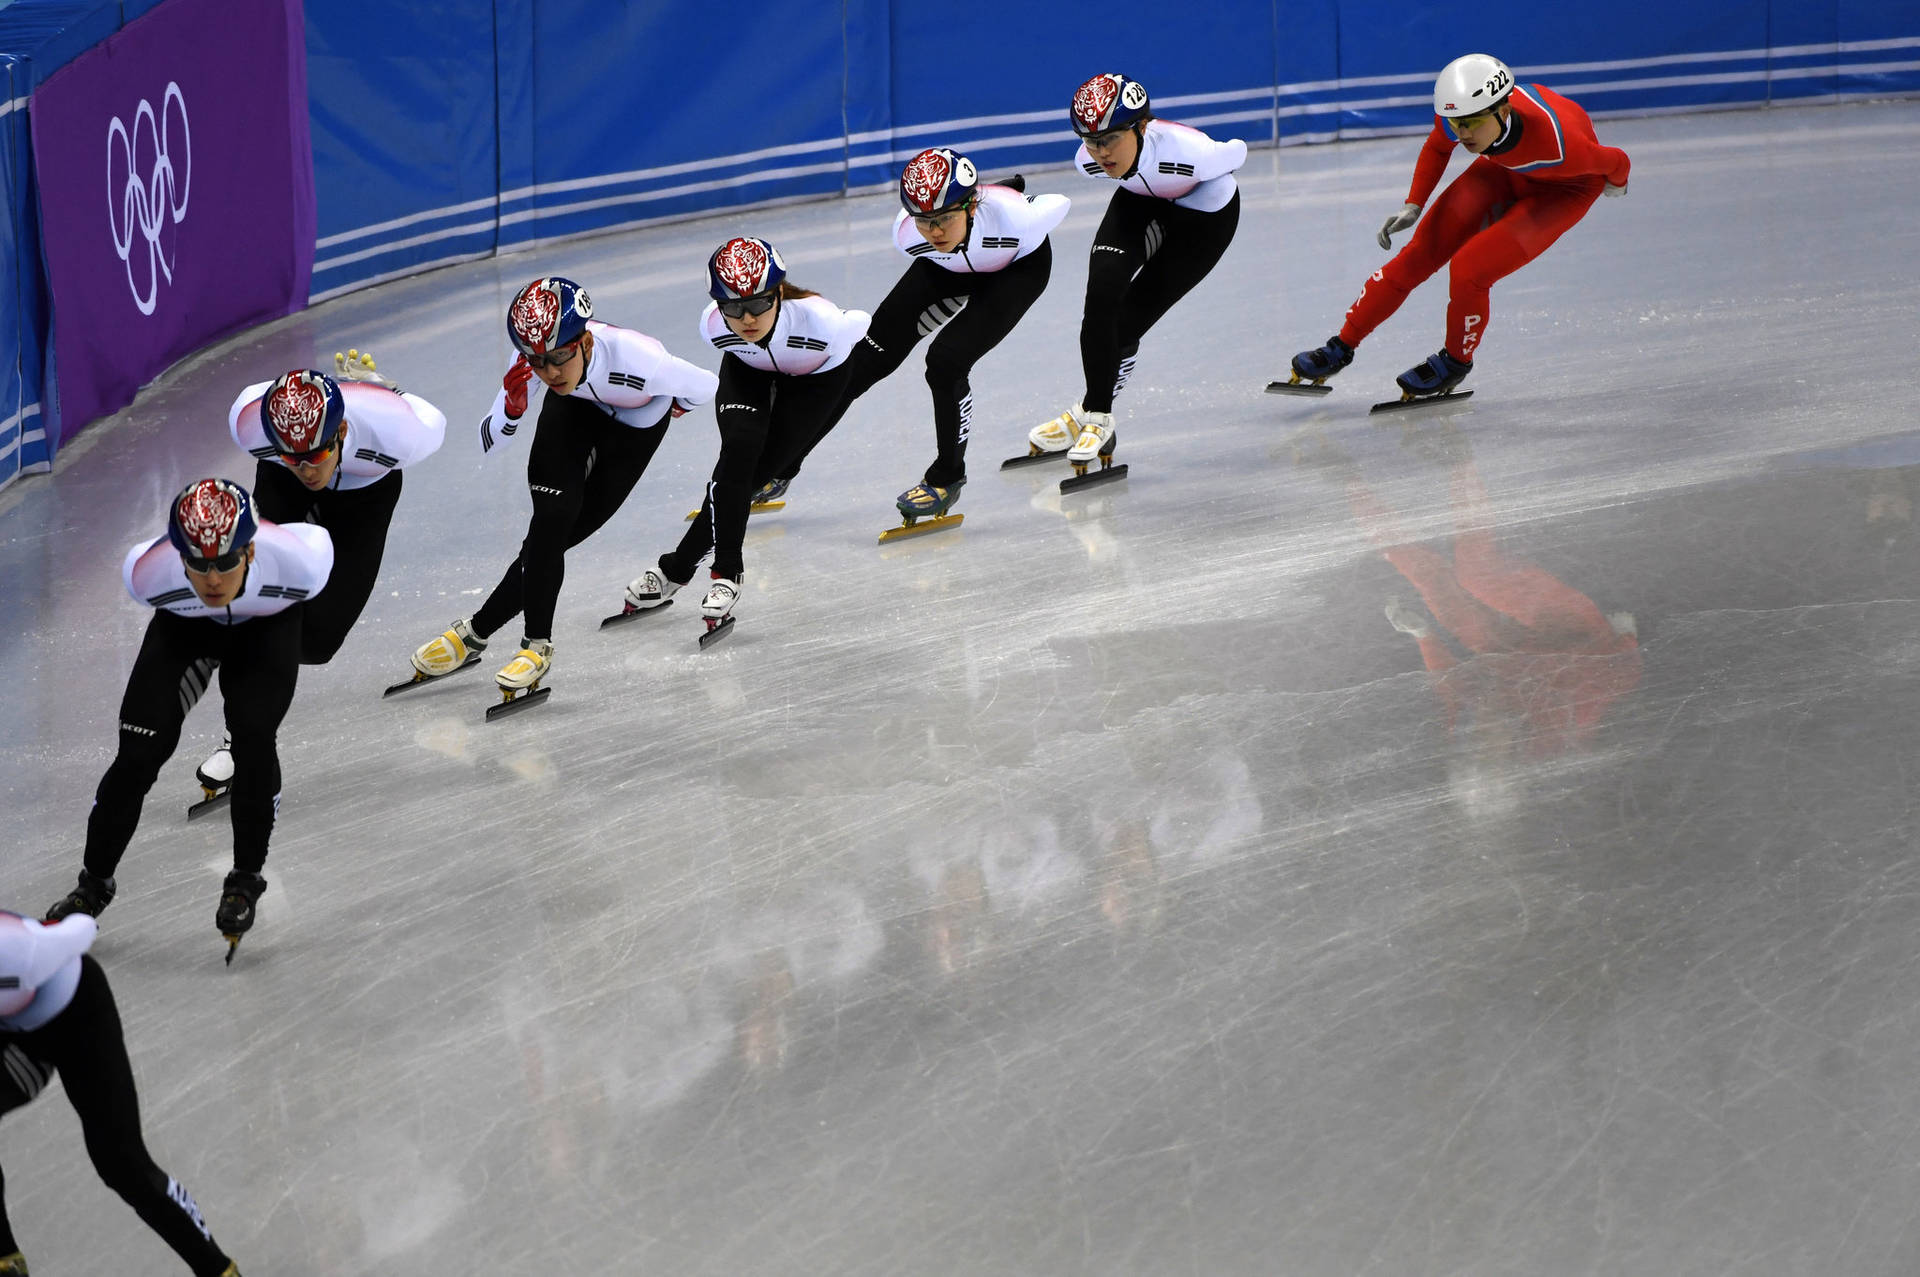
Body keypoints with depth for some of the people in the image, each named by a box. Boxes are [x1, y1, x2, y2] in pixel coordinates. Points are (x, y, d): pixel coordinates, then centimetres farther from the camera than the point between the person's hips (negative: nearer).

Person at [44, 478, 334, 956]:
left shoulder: (302, 559, -38)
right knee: (138, 754, -10)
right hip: (182, 630, 1)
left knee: (253, 738, -23)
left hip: (267, 629, -1)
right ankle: (94, 885, 11)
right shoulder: (146, 572, -35)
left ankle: (245, 880, -2)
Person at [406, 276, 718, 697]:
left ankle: (478, 629, 5)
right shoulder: (529, 363, -33)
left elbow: (705, 386, -22)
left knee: (560, 533, -8)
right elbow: (488, 444, -24)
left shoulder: (636, 358, -43)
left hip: (637, 420, -2)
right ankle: (536, 643, -1)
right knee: (552, 516, -16)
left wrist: (676, 405, -1)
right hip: (573, 408, 2)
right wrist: (512, 406, -44)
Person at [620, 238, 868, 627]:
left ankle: (678, 568, -4)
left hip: (818, 377, -2)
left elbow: (861, 325, -18)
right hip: (749, 371, 2)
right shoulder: (713, 325, -32)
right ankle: (726, 573, -11)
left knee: (753, 471, -14)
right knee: (739, 451, -23)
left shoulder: (819, 319, -43)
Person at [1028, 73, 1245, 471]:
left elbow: (1237, 152, -16)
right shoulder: (1088, 162, -26)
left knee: (1126, 322, -11)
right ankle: (1094, 413, -5)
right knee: (1102, 292, -21)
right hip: (1142, 203, 3)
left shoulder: (1190, 152, -40)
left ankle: (1096, 417, 10)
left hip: (1206, 214, -3)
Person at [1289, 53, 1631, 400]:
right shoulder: (1455, 115, -30)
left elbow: (1614, 162, -21)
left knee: (1469, 268, -19)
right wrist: (1412, 206, -8)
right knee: (1421, 253, -1)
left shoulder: (1557, 145, -44)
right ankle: (1342, 346, 14)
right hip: (1504, 167, 5)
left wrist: (1616, 183, 2)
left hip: (1564, 188, -5)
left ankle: (1456, 361, 10)